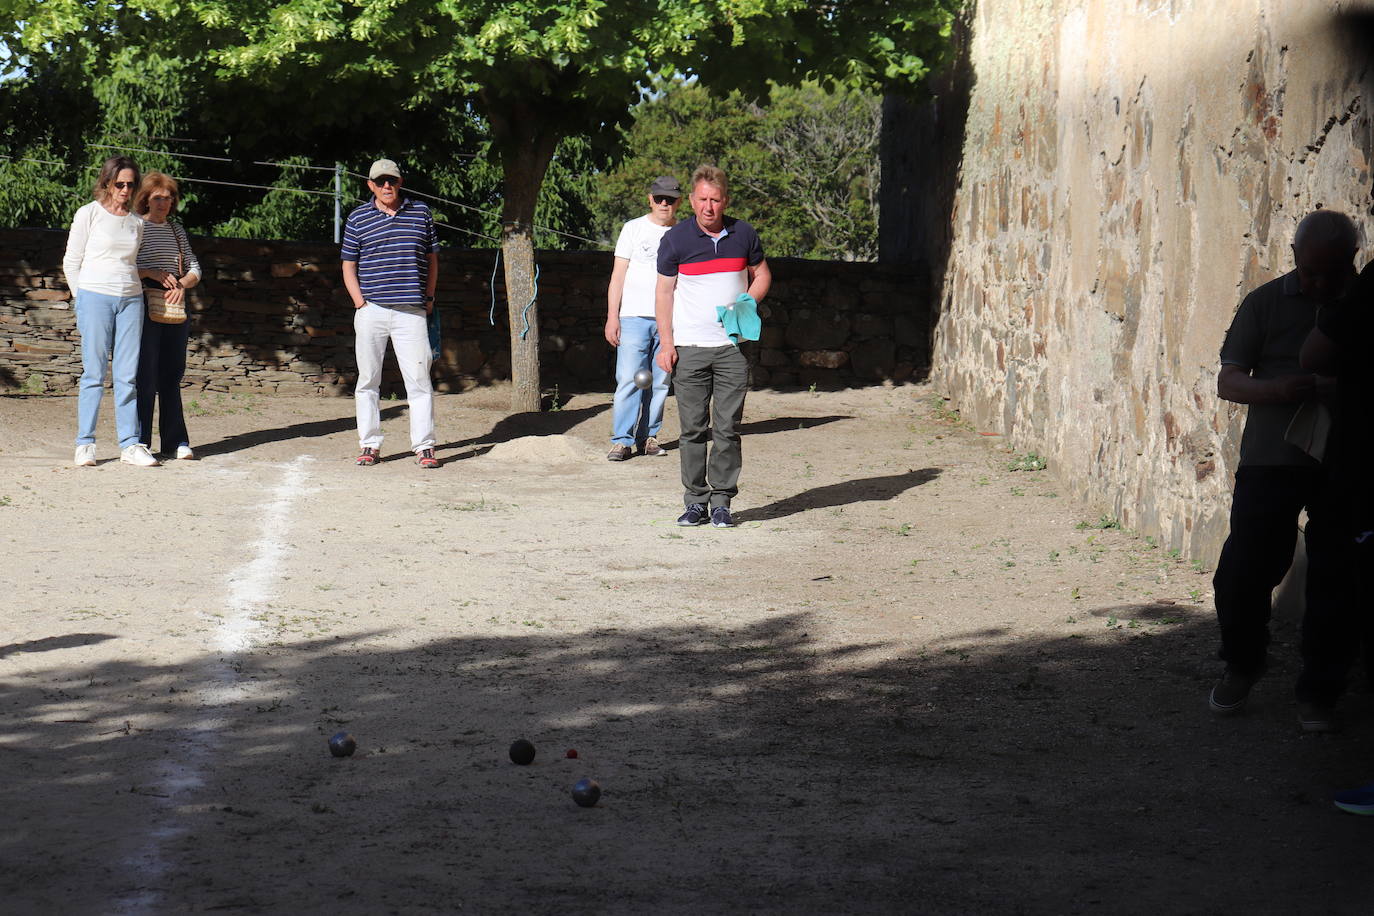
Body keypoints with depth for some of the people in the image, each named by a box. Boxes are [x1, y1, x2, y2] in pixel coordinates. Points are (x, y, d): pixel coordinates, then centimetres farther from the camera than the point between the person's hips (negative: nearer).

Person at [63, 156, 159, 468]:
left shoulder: (136, 221, 13)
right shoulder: (89, 214, 1)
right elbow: (71, 262, 4)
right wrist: (82, 300, 1)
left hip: (131, 300, 4)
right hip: (95, 297, -4)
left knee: (128, 375, 2)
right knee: (94, 373, -4)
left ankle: (130, 445, 5)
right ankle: (85, 445, 0)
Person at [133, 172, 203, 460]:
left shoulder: (177, 230, 16)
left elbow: (194, 269, 17)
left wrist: (181, 284, -3)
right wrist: (152, 274, -17)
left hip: (175, 308, 5)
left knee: (172, 375, 7)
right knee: (145, 375, -7)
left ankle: (175, 441, 9)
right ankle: (140, 441, -4)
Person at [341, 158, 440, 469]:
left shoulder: (421, 212, 10)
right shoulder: (357, 218, 7)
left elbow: (432, 257, 17)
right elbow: (349, 265, 10)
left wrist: (428, 298, 8)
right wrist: (360, 302, -1)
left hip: (412, 312, 0)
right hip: (371, 311, 0)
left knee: (419, 379, -4)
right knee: (368, 380, 4)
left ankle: (424, 446, 1)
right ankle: (369, 445, 11)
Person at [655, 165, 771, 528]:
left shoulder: (743, 235, 5)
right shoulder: (675, 239, -1)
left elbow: (762, 274, 19)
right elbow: (664, 291, 3)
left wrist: (749, 301, -3)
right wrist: (666, 344, -4)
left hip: (733, 346, 1)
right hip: (689, 348, -1)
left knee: (727, 427, 0)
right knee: (692, 428, 1)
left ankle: (721, 501, 6)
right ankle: (696, 501, 7)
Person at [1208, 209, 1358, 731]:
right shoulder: (1267, 302, 3)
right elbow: (1228, 381, 0)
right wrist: (1275, 388, -20)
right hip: (1271, 462, 0)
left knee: (1333, 581, 2)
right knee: (1242, 571, -2)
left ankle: (1319, 693, 15)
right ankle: (1242, 666, 24)